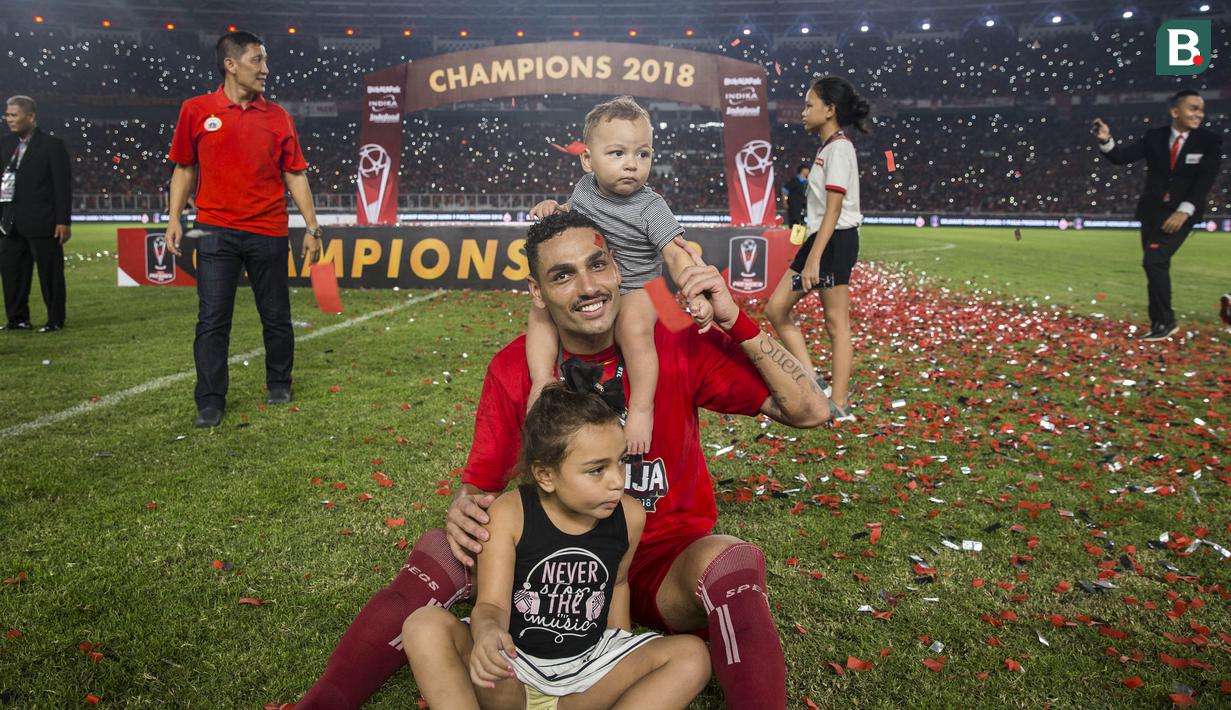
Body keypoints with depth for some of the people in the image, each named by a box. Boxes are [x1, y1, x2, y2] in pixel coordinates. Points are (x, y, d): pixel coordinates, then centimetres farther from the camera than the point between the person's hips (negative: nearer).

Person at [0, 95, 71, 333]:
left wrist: (64, 221, -12)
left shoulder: (52, 145, -5)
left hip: (42, 223, -6)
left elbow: (63, 185, -8)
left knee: (49, 272, 1)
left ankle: (55, 320, 10)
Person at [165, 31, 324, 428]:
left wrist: (312, 227, 2)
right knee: (212, 320, -1)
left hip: (269, 232, 1)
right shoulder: (196, 111, 3)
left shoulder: (277, 116, 6)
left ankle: (279, 385, 28)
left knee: (276, 317, 8)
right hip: (216, 231, -1)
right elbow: (184, 169, 10)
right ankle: (210, 403, 8)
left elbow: (295, 175, 6)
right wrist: (174, 218, 2)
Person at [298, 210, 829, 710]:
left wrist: (735, 321, -27)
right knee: (440, 552, -17)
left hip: (660, 564, -2)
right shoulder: (513, 368, -7)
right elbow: (480, 481, 0)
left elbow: (810, 411, -15)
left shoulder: (677, 347, -14)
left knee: (733, 562, -34)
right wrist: (463, 510, -25)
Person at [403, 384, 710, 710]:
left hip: (588, 665, 3)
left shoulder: (629, 515, -7)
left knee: (692, 656, -18)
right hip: (512, 662, -2)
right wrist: (487, 633, -44)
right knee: (425, 625, -28)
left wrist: (625, 663, 13)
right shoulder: (509, 514, -16)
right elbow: (491, 605, -20)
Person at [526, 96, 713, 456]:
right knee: (540, 311, -14)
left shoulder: (650, 207, -14)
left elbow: (676, 255, -19)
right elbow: (572, 212, 22)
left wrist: (696, 296, -36)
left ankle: (642, 409, -27)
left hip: (633, 292, -6)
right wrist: (551, 207, -3)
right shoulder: (585, 187, 1)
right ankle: (542, 380, -16)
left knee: (635, 326, -36)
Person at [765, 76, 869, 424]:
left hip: (835, 241, -10)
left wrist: (813, 258, -24)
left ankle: (839, 405, 5)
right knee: (776, 309, 9)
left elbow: (833, 210, -20)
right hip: (820, 238, 10)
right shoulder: (828, 148, 17)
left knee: (836, 323, -4)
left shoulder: (839, 148, -12)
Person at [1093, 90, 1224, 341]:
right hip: (1152, 210, 4)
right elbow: (1122, 157, -4)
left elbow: (1205, 179, -11)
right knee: (1155, 266, 8)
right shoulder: (1154, 137, 3)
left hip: (1181, 213, -4)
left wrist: (1184, 210, -22)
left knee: (1154, 261, -18)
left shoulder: (1210, 141, -3)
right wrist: (1106, 141, -24)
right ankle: (1161, 323, 19)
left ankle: (1165, 322, -6)